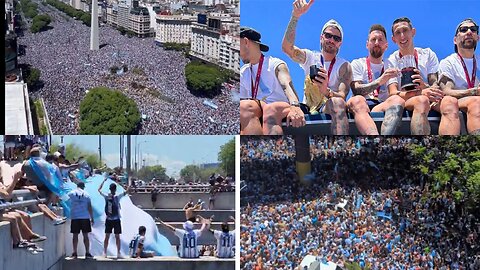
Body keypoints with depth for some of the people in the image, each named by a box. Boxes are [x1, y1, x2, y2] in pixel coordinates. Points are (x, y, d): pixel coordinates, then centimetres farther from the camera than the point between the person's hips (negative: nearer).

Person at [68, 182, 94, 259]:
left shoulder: (72, 193, 0)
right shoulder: (86, 194, 2)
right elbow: (90, 207, 1)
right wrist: (92, 218, 8)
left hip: (75, 217, 0)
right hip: (85, 217, 0)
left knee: (75, 235, 4)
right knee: (85, 235, 4)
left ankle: (74, 253, 2)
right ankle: (87, 253, 2)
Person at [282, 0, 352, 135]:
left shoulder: (344, 66, 6)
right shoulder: (310, 57, 13)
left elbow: (342, 96, -10)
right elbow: (287, 47, -8)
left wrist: (327, 92, -34)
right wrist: (295, 17, -19)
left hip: (331, 110, -3)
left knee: (337, 103, -39)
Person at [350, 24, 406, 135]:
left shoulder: (391, 67, 26)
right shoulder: (358, 64, 17)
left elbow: (395, 93, 16)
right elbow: (357, 90, -1)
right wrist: (380, 81, -18)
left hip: (384, 106, 2)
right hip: (362, 106, -2)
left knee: (397, 100, -32)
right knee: (356, 100, -37)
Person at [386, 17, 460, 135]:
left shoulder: (428, 54, 14)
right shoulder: (392, 61, 8)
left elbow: (435, 85, 5)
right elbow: (393, 93, -6)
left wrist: (425, 86, -22)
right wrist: (421, 93, -25)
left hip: (432, 102, 2)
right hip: (406, 102, -2)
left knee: (450, 101, -33)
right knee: (422, 101, -38)